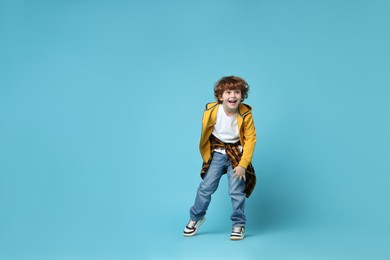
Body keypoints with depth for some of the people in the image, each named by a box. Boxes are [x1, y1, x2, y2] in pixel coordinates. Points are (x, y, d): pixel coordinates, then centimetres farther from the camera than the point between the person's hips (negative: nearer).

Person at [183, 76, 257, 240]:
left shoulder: (245, 114, -18)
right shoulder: (211, 111, -16)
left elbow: (250, 139, -12)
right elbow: (205, 135, 0)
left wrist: (243, 164, -15)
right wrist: (206, 156, 7)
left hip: (236, 154, -1)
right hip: (216, 153, 1)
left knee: (237, 191, -2)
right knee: (206, 187, 4)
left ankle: (239, 224, 16)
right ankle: (196, 218, 26)